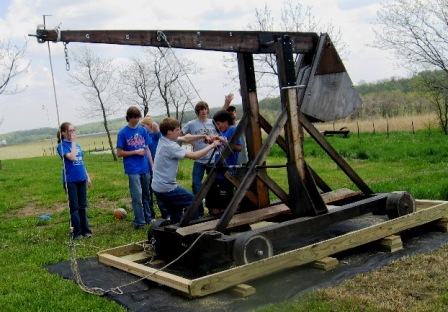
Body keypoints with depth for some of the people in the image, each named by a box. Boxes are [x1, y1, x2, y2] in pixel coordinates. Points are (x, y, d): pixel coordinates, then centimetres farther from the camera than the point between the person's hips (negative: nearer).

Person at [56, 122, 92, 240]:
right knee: (74, 207, 1)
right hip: (70, 180, -6)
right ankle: (77, 232, 9)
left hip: (81, 179, 6)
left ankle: (86, 230, 18)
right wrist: (73, 142, -14)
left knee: (83, 206, 11)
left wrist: (88, 177, 15)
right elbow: (72, 157, -24)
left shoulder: (77, 145, 11)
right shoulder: (62, 146, -7)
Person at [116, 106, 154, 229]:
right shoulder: (123, 133, -4)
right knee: (137, 196, -4)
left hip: (145, 168, 4)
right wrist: (135, 152, -11)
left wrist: (152, 165, 6)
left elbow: (147, 149, 11)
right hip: (133, 170, -4)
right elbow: (119, 153, -3)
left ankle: (149, 218, 24)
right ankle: (139, 221, 5)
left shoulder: (142, 130, 7)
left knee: (146, 195, 12)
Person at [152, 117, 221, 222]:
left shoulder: (164, 139, 5)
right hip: (167, 188, -9)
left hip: (157, 187, 10)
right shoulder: (170, 146, -22)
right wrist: (212, 145, -15)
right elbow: (194, 156, -24)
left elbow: (185, 139, 14)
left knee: (175, 215, 20)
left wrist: (203, 136, 1)